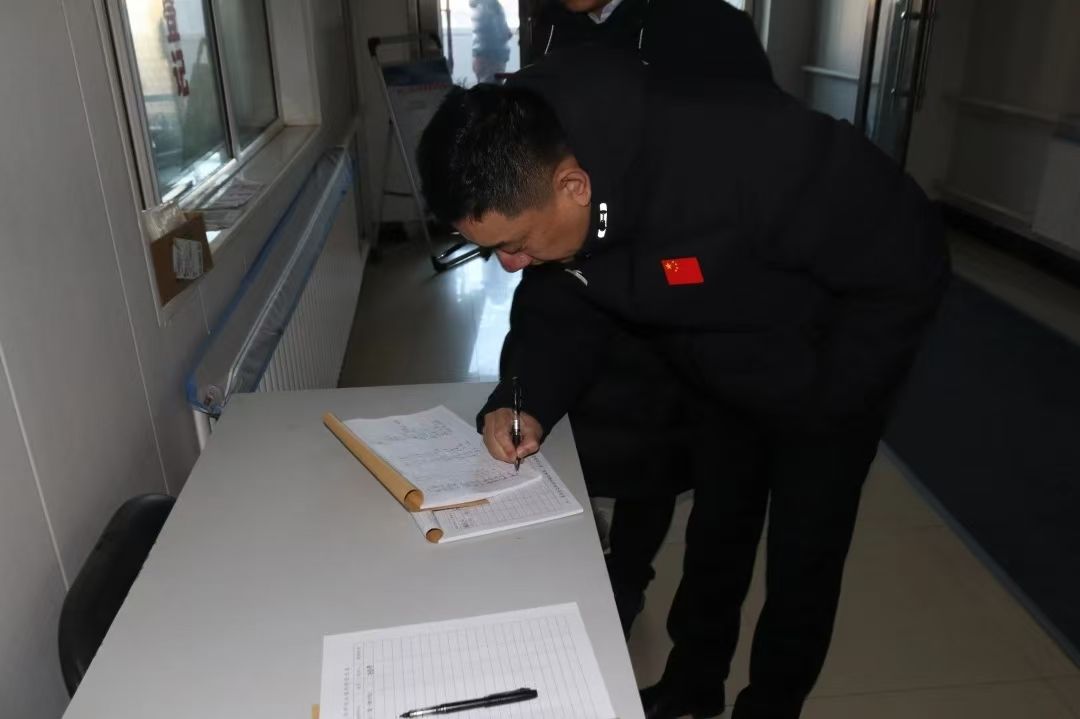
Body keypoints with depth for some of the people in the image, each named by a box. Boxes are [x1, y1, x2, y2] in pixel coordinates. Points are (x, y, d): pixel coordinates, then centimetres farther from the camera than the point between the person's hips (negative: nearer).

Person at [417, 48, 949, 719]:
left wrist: (820, 404, -19)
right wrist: (526, 402, -24)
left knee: (803, 558, 9)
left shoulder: (743, 153, -42)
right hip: (724, 385, 5)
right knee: (714, 536, 20)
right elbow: (559, 307, -5)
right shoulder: (533, 192, -21)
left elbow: (907, 266, -28)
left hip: (827, 378, -5)